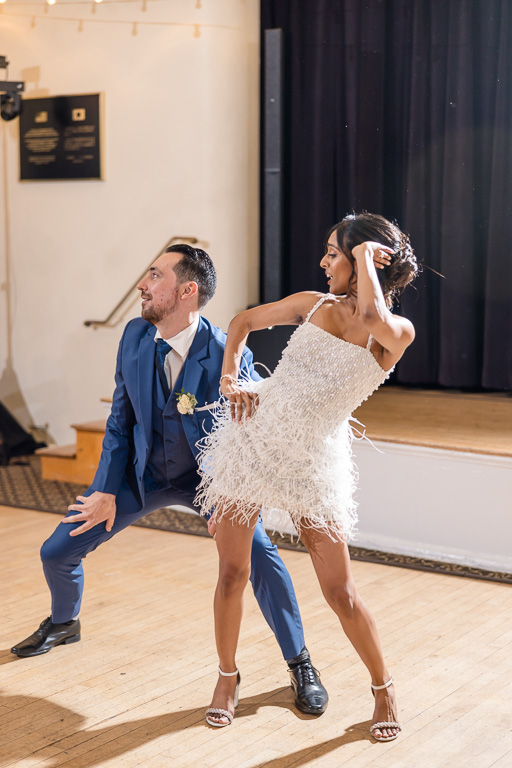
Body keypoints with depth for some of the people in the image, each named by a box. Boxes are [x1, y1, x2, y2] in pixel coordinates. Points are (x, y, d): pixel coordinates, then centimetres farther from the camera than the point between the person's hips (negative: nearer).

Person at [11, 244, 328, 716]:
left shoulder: (226, 354, -26)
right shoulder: (135, 336, -11)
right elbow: (120, 421, -1)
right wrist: (107, 491, -5)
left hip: (208, 476, -4)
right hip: (142, 473, 4)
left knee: (258, 553, -26)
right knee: (57, 552, 5)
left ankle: (300, 665, -4)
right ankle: (64, 624, 41)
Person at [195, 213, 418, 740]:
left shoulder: (398, 334, -4)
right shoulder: (315, 304, 7)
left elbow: (373, 318, -29)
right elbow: (243, 321, 19)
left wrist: (364, 257, -13)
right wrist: (229, 378, 3)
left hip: (312, 463, -3)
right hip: (252, 440, 3)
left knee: (340, 592, -1)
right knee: (233, 572, 6)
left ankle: (383, 688, 22)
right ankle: (227, 677, 28)